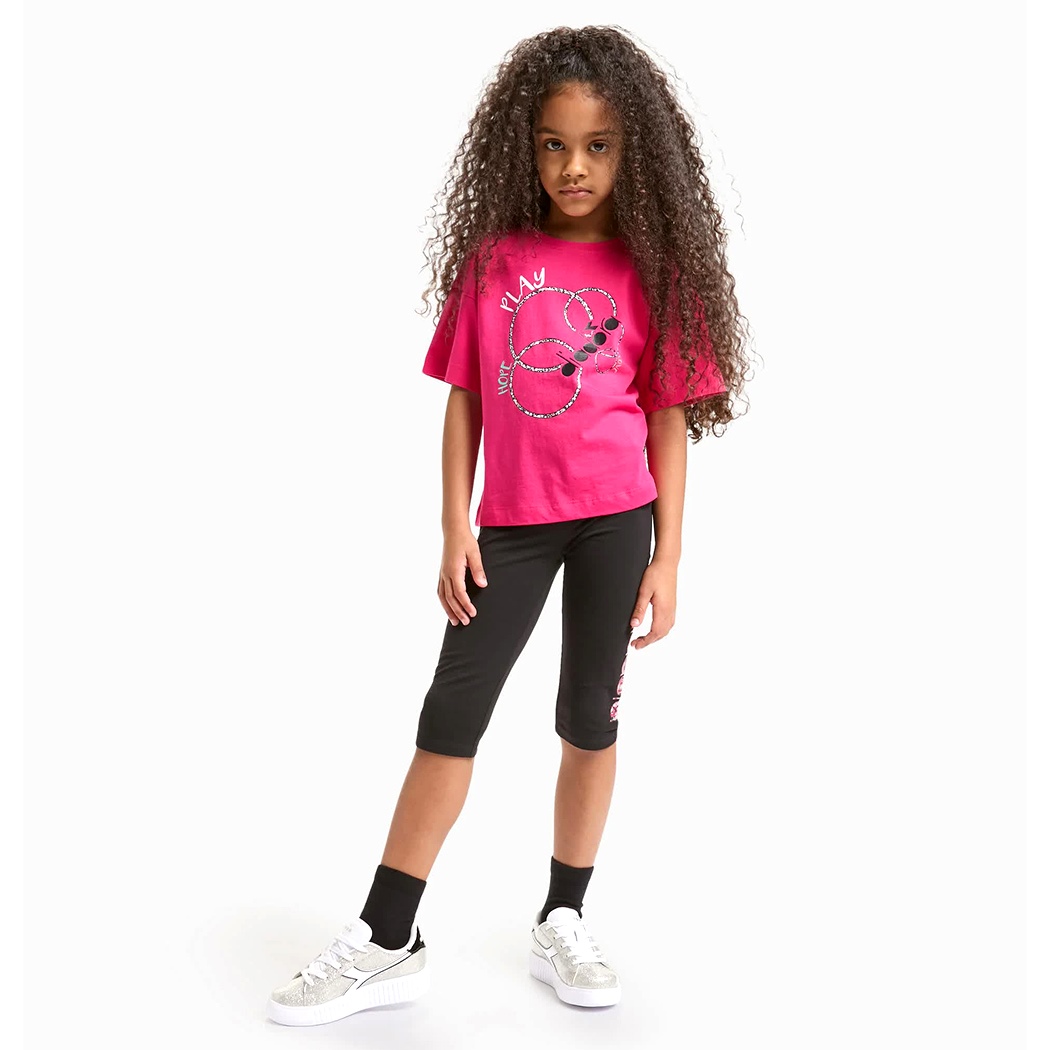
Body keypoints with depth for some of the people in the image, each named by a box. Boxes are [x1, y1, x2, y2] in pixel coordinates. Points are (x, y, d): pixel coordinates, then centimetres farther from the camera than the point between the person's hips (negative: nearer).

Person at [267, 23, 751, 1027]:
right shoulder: (491, 258, 1)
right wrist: (454, 529, -2)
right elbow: (463, 399, 4)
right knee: (450, 714, 2)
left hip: (616, 518, -1)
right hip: (511, 521, 1)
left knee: (590, 718, 9)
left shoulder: (651, 271, -1)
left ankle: (561, 924, 25)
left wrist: (666, 559, -4)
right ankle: (386, 944, 12)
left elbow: (669, 419, -1)